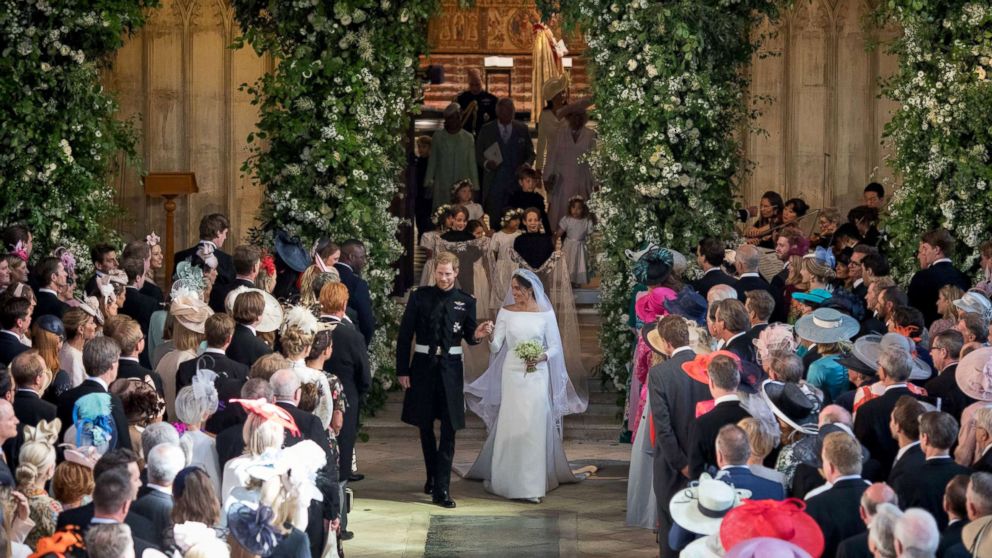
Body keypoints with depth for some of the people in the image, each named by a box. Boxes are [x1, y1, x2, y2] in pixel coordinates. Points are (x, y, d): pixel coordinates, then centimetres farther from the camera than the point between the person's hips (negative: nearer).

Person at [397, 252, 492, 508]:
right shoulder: (420, 297, 0)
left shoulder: (465, 302, 3)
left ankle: (441, 489, -8)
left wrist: (478, 334, -20)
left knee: (449, 429, -6)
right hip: (423, 365, 1)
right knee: (425, 426, 13)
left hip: (451, 368, -1)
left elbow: (469, 336, 5)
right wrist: (402, 370, -4)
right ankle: (432, 476, 32)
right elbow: (405, 334, 0)